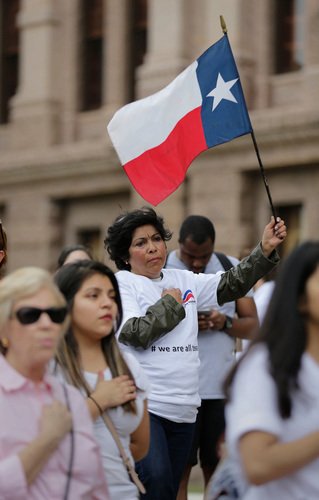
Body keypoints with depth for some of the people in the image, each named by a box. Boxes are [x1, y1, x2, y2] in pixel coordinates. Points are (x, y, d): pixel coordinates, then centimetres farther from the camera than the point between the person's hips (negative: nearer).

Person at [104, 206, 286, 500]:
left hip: (183, 410, 6)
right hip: (142, 407, -6)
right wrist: (171, 303, -3)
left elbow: (231, 285, 16)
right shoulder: (120, 284, -1)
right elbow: (135, 334, -14)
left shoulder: (184, 281, 17)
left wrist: (265, 250, 6)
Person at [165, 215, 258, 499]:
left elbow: (253, 326, 9)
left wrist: (225, 322, -11)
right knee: (179, 468, -1)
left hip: (222, 387, 3)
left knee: (218, 467, 7)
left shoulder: (231, 267, 8)